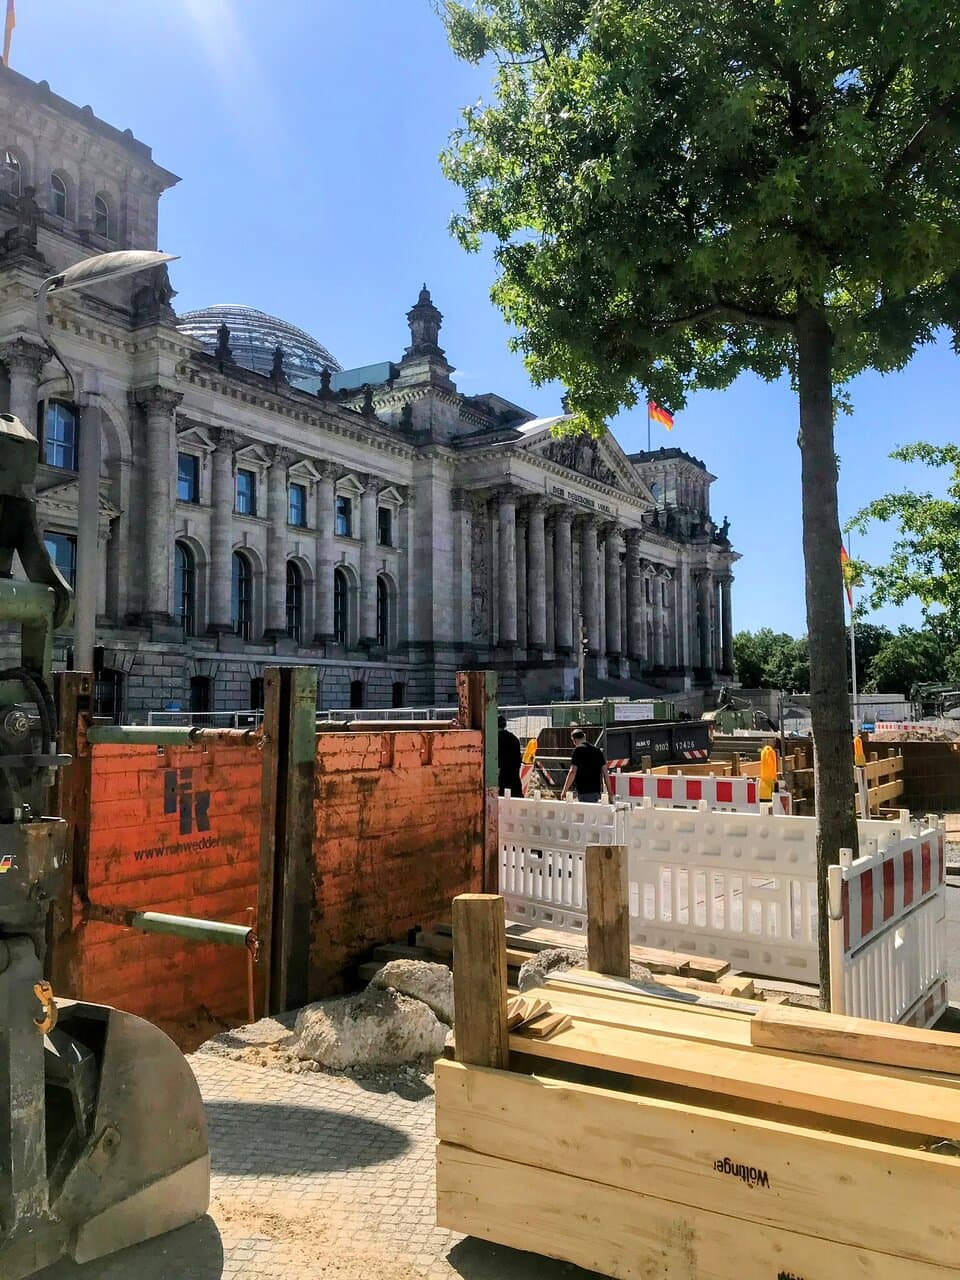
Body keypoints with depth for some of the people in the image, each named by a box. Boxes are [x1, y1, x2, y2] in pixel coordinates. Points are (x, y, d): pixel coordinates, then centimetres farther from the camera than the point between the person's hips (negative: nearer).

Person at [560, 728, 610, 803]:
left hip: (584, 791, -6)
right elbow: (605, 772, 11)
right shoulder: (597, 750, 11)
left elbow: (573, 772, -14)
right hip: (597, 790, 6)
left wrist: (564, 791, -10)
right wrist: (609, 790, 17)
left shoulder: (578, 750, -7)